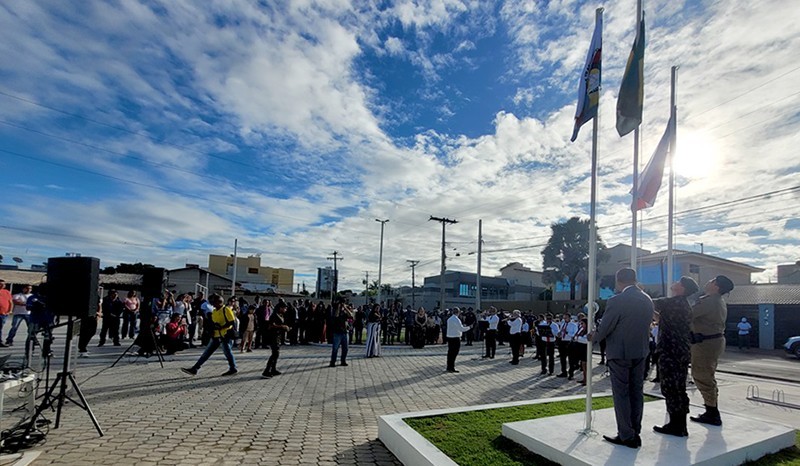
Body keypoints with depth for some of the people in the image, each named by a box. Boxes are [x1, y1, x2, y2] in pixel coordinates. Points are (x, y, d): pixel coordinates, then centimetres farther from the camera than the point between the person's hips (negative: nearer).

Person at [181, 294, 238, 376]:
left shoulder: (226, 309, -11)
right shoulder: (214, 311, 14)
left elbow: (232, 322, -17)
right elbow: (211, 322, 22)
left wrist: (221, 327, -23)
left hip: (225, 335, -8)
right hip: (216, 336, 8)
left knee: (227, 352, 1)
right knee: (207, 352, 7)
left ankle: (233, 369, 16)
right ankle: (195, 369, 8)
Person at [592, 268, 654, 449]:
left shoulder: (617, 301, -19)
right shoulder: (647, 300, 3)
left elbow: (605, 327, -13)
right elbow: (647, 324, 10)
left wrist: (593, 338, 5)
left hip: (619, 353, -7)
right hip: (640, 352, 7)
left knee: (621, 393, 3)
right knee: (636, 392, 14)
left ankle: (626, 436, 9)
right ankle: (635, 433, 23)